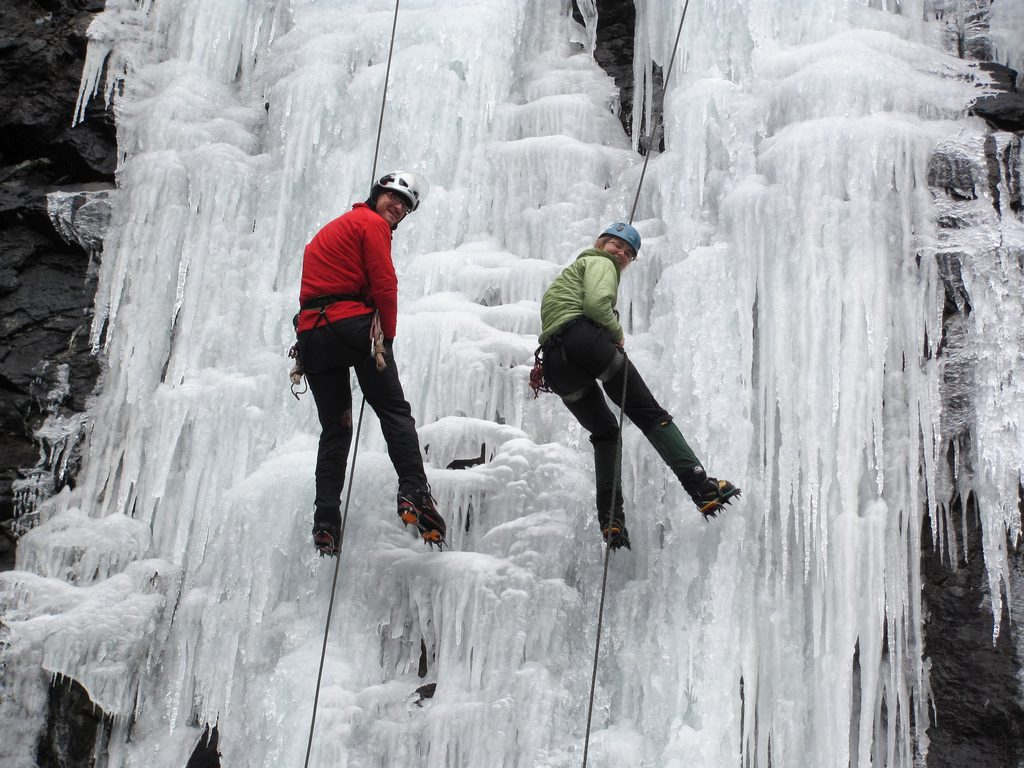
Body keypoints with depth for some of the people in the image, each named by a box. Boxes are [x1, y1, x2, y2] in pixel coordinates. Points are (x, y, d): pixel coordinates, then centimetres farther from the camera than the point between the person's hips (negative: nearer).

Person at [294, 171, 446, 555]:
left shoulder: (328, 231, 31)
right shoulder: (372, 223, 4)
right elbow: (384, 285, -7)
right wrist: (387, 336, 2)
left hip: (310, 332, 7)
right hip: (354, 325, -7)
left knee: (334, 429, 7)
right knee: (395, 412, -3)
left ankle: (326, 524, -3)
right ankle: (414, 493, -19)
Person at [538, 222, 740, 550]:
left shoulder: (568, 272, 42)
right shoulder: (599, 262, 14)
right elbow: (597, 303, -7)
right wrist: (617, 332, 9)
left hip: (554, 360, 7)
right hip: (584, 336, -7)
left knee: (604, 431, 17)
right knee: (649, 413, -6)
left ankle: (610, 517, 1)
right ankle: (700, 485, -18)